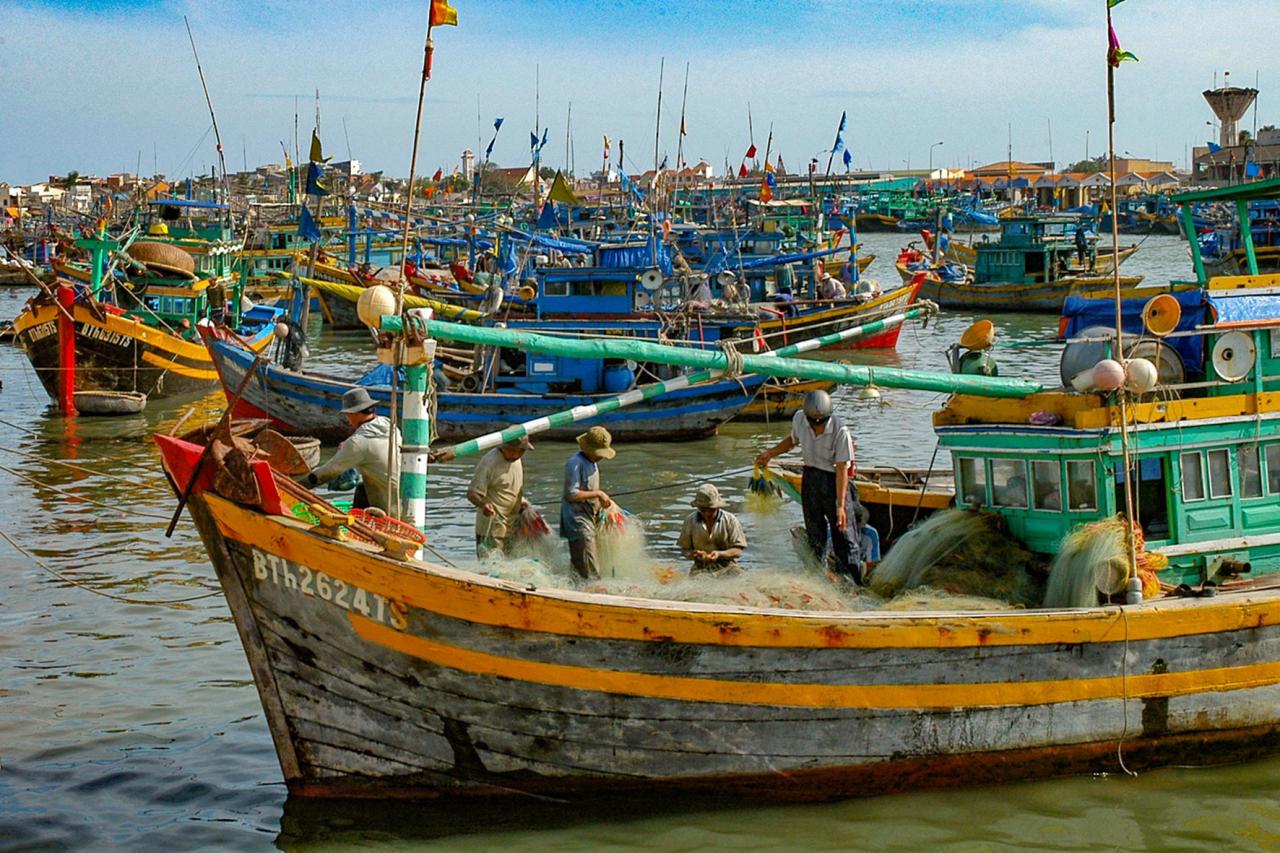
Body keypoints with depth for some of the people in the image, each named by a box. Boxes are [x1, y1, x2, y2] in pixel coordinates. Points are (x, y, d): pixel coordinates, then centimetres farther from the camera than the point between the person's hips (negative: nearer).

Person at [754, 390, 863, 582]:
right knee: (814, 536, 12)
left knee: (844, 535, -5)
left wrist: (840, 505, -23)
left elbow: (842, 469, -21)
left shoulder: (840, 431, -23)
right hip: (810, 478, 5)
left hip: (833, 480, -5)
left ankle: (853, 584, -1)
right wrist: (769, 454, 12)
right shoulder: (799, 419, -7)